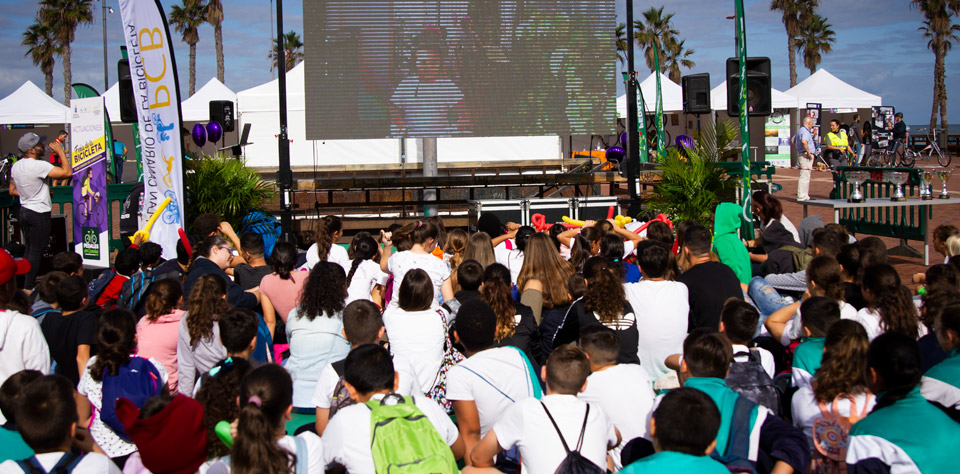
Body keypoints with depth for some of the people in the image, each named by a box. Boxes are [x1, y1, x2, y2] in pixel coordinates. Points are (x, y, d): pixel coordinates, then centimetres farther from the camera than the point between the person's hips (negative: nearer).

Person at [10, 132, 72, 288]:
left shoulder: (16, 166, 6)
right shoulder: (39, 165, -21)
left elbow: (12, 191, 15)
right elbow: (67, 172, -27)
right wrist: (60, 151, -15)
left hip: (24, 210, 8)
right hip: (39, 214, -8)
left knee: (28, 249, 18)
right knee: (36, 251, -1)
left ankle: (25, 284, 24)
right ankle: (29, 287, 2)